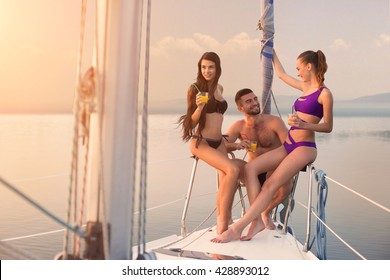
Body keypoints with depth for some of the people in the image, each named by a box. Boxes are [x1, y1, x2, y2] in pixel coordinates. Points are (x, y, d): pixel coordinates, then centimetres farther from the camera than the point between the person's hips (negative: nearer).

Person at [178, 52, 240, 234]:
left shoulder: (219, 88, 12)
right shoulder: (195, 89, -6)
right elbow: (191, 122, -7)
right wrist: (199, 107, -25)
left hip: (218, 142, 7)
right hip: (200, 142, -7)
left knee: (226, 183, -5)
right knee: (233, 170, -24)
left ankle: (224, 223, 5)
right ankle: (222, 222, -16)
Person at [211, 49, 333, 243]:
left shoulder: (324, 93, -4)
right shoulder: (305, 87, 18)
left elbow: (328, 127, -5)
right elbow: (281, 74, 32)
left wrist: (304, 124, -21)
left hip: (305, 148, -8)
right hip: (288, 146, 8)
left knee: (271, 185, -21)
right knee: (250, 168, -12)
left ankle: (237, 228, -23)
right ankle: (257, 221, -17)